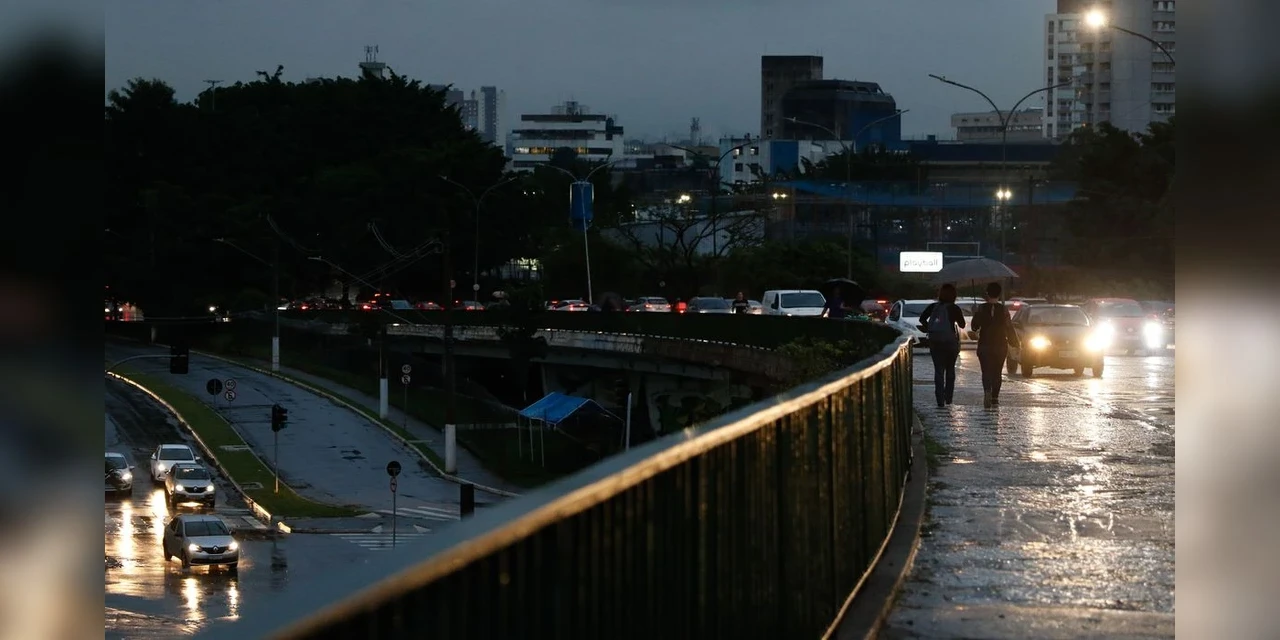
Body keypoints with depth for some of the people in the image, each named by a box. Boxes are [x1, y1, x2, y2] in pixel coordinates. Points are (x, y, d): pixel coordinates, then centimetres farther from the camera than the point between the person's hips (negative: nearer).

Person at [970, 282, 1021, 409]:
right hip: (1001, 346, 1)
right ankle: (995, 398, 10)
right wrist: (1015, 344, 8)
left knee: (986, 371, 0)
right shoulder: (1004, 310, -5)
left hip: (984, 346, -1)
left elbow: (975, 326, 1)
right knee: (997, 372, 11)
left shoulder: (981, 309, -5)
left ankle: (987, 390, -27)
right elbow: (1009, 328, -3)